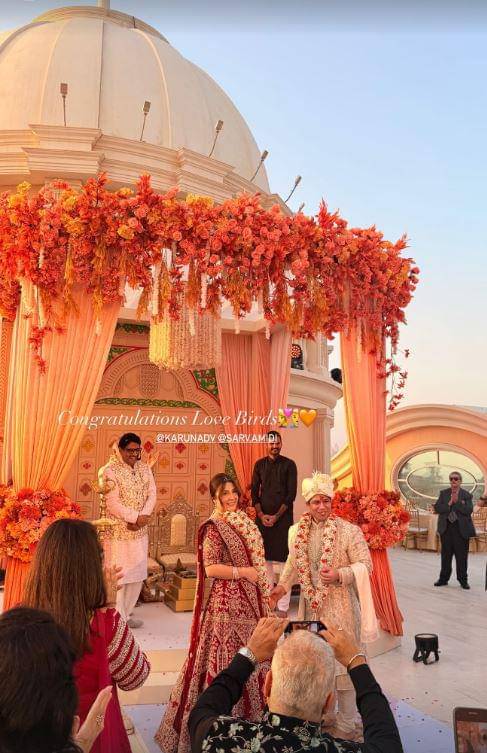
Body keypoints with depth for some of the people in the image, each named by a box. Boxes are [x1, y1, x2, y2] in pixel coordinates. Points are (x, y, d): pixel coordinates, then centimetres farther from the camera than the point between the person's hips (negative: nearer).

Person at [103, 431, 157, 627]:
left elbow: (152, 495, 0)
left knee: (138, 574, 13)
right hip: (118, 531, -6)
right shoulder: (111, 470, -12)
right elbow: (112, 504, -17)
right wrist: (135, 517, -18)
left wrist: (141, 518, -14)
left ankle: (126, 614, 28)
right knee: (118, 576, 0)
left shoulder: (145, 468, 6)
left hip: (140, 531, 6)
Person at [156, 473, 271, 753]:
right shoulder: (214, 527, -13)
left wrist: (264, 592, 13)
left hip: (249, 600, 8)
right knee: (227, 655, 0)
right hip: (226, 601, -7)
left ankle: (247, 712, 28)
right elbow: (210, 568, -18)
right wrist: (243, 572, -16)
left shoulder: (244, 522, 10)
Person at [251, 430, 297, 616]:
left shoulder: (289, 465, -1)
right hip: (263, 517, 3)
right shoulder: (260, 465, 9)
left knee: (285, 560, -5)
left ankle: (283, 607, -2)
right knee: (265, 559, 6)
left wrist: (276, 516, -10)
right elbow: (254, 492, 7)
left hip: (282, 517, -3)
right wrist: (261, 515, -6)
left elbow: (291, 494, -5)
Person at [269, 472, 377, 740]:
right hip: (312, 606, 5)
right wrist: (282, 586, 5)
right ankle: (324, 715, 36)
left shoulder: (349, 530, -13)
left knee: (342, 663, 2)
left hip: (340, 606, -5)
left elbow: (365, 565, -14)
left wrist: (340, 574, -27)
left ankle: (346, 725, 18)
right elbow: (293, 563, 15)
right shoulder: (297, 531, 2)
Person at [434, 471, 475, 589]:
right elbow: (437, 508, -4)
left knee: (462, 556, 3)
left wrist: (457, 502, -19)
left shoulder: (466, 495, 0)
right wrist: (449, 503, -15)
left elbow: (469, 511, -12)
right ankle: (443, 579, 18)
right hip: (446, 528, 2)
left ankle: (463, 580, 15)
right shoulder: (443, 493, 7)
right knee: (446, 555, 9)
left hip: (461, 529, -2)